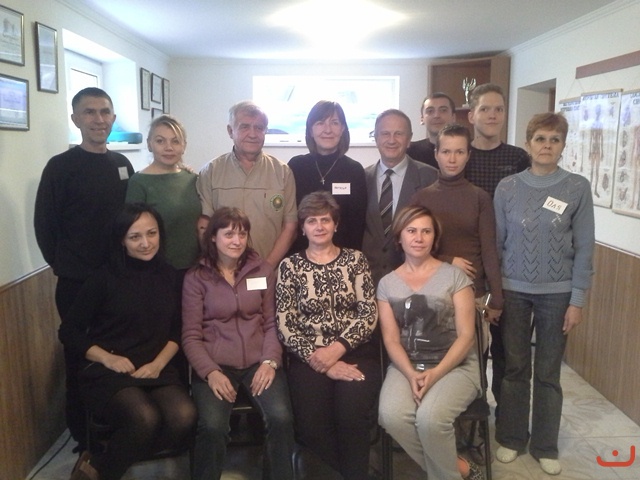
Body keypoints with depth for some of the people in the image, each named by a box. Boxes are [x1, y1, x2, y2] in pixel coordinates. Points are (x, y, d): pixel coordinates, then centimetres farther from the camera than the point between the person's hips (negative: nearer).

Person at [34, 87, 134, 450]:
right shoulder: (61, 167, -8)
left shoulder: (122, 164, 8)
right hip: (77, 283, -4)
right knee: (81, 360, 7)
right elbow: (44, 225, -5)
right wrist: (66, 265, 0)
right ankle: (86, 441, 23)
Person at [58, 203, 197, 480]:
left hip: (155, 369, 4)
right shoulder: (105, 278, -2)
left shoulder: (169, 276, 8)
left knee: (185, 417, -27)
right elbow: (69, 331, 3)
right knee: (145, 418, -34)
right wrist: (107, 357, -11)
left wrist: (159, 363, -5)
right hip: (106, 371, -4)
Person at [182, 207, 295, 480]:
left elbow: (272, 324, 8)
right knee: (212, 426, -29)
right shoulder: (196, 277, 4)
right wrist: (210, 371, -15)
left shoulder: (264, 271, 10)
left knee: (281, 418, -25)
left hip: (259, 361, 2)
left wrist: (270, 361, -9)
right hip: (215, 364, -1)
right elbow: (191, 336, 1)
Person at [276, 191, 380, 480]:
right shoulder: (289, 266, 6)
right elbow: (285, 326, -1)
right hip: (309, 357, 0)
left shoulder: (355, 259, 8)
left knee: (351, 411, -27)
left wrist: (337, 348, -14)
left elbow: (369, 314, 0)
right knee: (312, 422, -24)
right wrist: (322, 361, -12)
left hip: (355, 353, 0)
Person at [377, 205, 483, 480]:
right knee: (391, 416, -27)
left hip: (454, 366, -2)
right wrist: (411, 375, -16)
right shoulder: (387, 284, 7)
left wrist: (436, 373, -17)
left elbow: (466, 336, -4)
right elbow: (391, 339, 2)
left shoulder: (454, 276, 1)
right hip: (406, 366, 3)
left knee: (430, 418, -30)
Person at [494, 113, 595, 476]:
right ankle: (511, 438, 28)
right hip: (513, 291, 1)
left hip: (557, 294, 0)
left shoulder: (578, 188, -3)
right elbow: (496, 242, 3)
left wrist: (577, 299, -6)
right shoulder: (508, 188, 0)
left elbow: (584, 247, -2)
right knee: (515, 368, 10)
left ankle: (545, 446, 27)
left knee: (548, 372, 10)